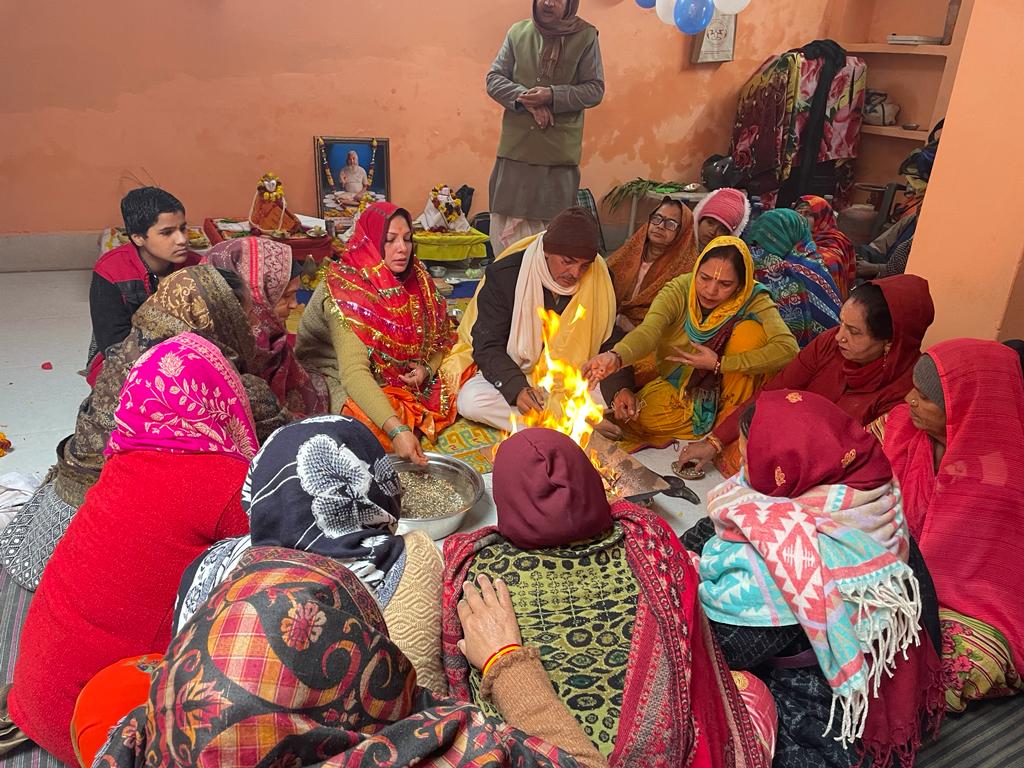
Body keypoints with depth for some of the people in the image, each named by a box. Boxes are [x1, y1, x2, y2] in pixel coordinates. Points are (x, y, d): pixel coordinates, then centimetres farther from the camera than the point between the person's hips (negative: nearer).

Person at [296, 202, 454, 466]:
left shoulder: (416, 278, -4)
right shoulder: (346, 290, -23)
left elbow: (440, 338, 7)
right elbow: (354, 371, -34)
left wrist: (426, 368, -17)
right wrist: (397, 430, -47)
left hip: (408, 380, 6)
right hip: (352, 385, -6)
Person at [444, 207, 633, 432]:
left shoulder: (599, 279, -9)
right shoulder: (504, 275, -17)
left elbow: (611, 343, 0)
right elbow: (487, 346, -17)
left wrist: (621, 388, -18)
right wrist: (517, 388, -35)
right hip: (508, 371, -1)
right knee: (471, 401, -32)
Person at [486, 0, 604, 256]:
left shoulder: (586, 36, 1)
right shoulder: (517, 32, 8)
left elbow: (595, 90, 0)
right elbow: (494, 78, 8)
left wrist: (552, 96, -16)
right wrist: (525, 98, -12)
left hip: (560, 151, -2)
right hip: (516, 147, 2)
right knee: (508, 225, 5)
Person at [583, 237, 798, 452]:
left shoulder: (753, 299, -18)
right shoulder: (678, 290, -18)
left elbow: (789, 348, -31)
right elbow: (648, 331, -35)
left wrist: (718, 364, -32)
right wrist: (616, 357, -57)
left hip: (723, 390, 1)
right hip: (677, 384, -1)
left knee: (750, 330, -25)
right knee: (644, 414, -32)